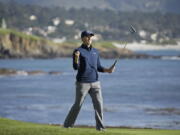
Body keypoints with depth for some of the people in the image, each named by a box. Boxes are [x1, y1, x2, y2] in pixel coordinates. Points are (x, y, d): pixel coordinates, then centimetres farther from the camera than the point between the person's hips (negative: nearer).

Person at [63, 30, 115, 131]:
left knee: (99, 104, -7)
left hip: (95, 82, 4)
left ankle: (100, 126, -3)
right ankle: (67, 124, 13)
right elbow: (76, 67, -13)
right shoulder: (78, 51, -4)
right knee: (78, 105, -1)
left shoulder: (95, 52, 13)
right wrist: (76, 58, -33)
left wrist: (108, 70, -2)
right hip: (82, 83, -4)